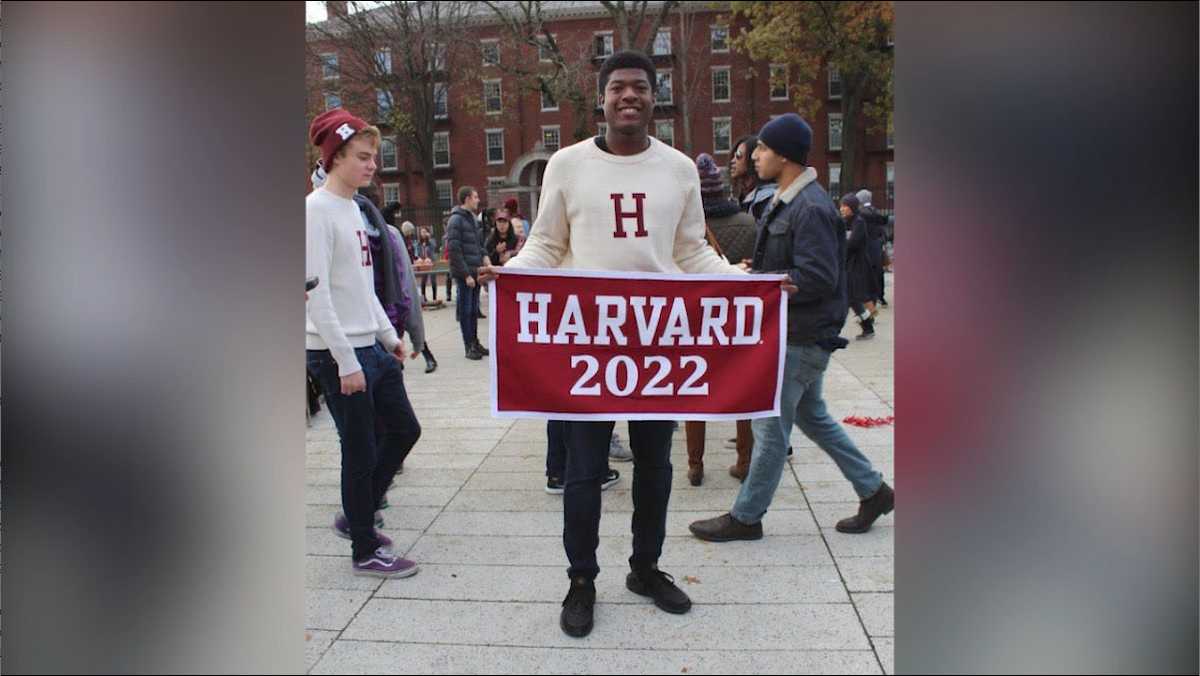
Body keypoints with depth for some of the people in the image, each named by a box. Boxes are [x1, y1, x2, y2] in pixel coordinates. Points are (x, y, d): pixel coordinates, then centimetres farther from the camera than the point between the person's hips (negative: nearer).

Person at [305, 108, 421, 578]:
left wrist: (389, 336, 16)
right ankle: (365, 551, 19)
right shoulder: (317, 210, -14)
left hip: (370, 347, 9)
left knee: (404, 429, 15)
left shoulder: (352, 207, 13)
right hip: (337, 354, -9)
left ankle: (356, 517, 32)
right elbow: (317, 294, -19)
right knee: (361, 451, 1)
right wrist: (346, 361, -20)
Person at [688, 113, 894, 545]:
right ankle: (873, 490, 32)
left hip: (802, 338, -10)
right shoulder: (784, 201, 13)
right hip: (791, 332, 10)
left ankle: (745, 517, 14)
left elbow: (818, 279, -25)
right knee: (812, 417, 19)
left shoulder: (811, 208, -19)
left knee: (770, 426, 0)